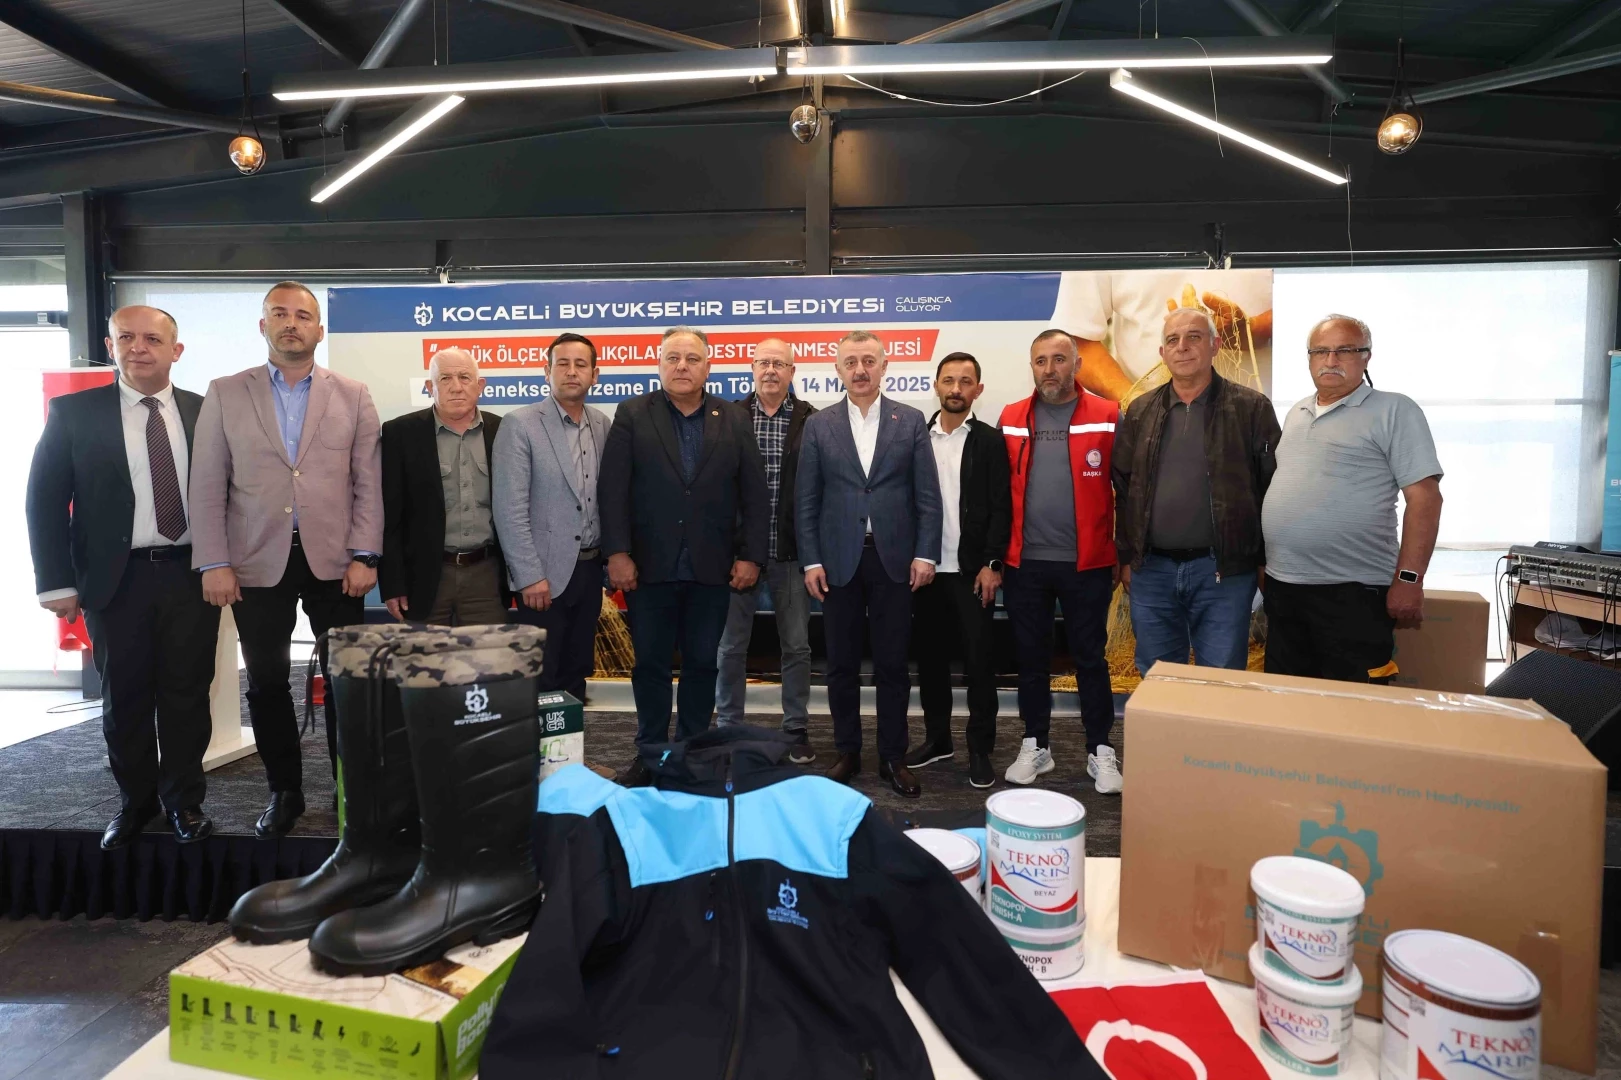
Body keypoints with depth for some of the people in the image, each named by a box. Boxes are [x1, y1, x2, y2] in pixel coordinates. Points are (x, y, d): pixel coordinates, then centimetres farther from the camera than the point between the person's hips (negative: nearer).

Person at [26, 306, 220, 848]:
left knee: (188, 694, 7)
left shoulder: (207, 412, 4)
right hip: (116, 580, 0)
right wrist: (58, 583, -4)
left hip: (194, 574, 1)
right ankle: (135, 800, 28)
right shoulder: (74, 412, 1)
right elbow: (45, 501, 1)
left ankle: (184, 800, 22)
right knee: (125, 697, 10)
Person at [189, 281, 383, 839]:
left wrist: (364, 556, -5)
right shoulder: (225, 394, 6)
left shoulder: (353, 395, 5)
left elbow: (368, 482, 2)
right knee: (267, 683, 8)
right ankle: (284, 792, 23)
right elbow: (208, 485, 3)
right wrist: (213, 563, -4)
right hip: (257, 563, 1)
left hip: (334, 561, -1)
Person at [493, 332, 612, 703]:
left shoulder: (602, 424, 7)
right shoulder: (520, 424, -9)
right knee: (541, 681, 3)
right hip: (546, 573, -5)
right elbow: (510, 509, -13)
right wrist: (530, 576, -16)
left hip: (589, 568, 5)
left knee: (576, 673, 14)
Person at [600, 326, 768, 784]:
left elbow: (755, 495, 5)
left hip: (711, 569, 1)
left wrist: (750, 555, -3)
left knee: (702, 663, 9)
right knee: (650, 663, 8)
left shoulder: (734, 420, 7)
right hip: (649, 566, -1)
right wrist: (617, 553, -11)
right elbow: (613, 489, -4)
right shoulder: (632, 415, 3)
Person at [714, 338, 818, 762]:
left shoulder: (811, 422, 0)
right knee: (730, 646, 9)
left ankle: (796, 730, 24)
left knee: (797, 646, 9)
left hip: (791, 553, 0)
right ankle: (728, 730, 24)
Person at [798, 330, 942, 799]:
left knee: (893, 664, 6)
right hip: (838, 560, 1)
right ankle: (847, 752, 23)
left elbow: (928, 495, 2)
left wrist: (925, 554, -5)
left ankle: (893, 757, 19)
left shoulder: (911, 421, 4)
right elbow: (807, 500, 4)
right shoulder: (818, 425, 5)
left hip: (893, 559, -1)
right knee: (841, 663, 9)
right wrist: (811, 560, -2)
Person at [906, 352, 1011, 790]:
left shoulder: (989, 440, 1)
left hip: (972, 571, -3)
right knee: (930, 657, 11)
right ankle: (937, 738, 25)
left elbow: (1001, 507, -4)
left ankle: (980, 749, 11)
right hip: (926, 569, 3)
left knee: (978, 660, 0)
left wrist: (992, 563, -11)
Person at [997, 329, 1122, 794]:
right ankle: (1035, 746, 26)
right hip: (1024, 564, 2)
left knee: (1090, 657, 8)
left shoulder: (1107, 417, -2)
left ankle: (1100, 752, 21)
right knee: (1031, 657, 12)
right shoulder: (1010, 420, 5)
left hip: (1087, 564, -2)